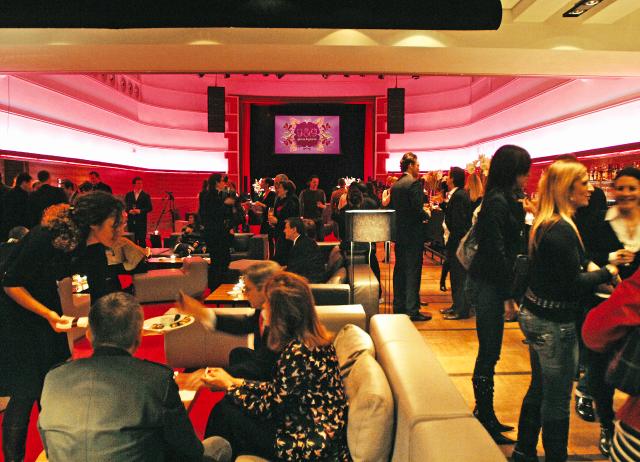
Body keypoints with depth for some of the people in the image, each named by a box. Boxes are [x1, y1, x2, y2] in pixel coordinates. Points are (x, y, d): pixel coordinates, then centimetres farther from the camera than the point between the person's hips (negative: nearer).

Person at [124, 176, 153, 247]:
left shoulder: (146, 196, 3)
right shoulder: (128, 195, 11)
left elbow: (150, 208, -2)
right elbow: (125, 206, 8)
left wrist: (140, 211, -14)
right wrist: (129, 211, -11)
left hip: (141, 221, -2)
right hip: (131, 221, 3)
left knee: (142, 240, -5)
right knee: (131, 240, 4)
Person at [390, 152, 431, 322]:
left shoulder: (395, 185, 10)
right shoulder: (414, 183, -15)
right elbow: (417, 209, -22)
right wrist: (426, 214, -1)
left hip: (399, 232, 8)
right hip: (413, 233, -8)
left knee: (399, 270, 14)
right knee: (413, 271, -2)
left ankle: (399, 306, 22)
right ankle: (412, 310, 2)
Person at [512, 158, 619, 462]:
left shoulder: (545, 223, 7)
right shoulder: (562, 230, -23)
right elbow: (572, 286, -20)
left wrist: (588, 265, 5)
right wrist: (606, 273, -5)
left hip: (535, 315, 10)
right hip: (554, 324, -10)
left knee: (539, 389, 21)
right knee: (557, 401, 5)